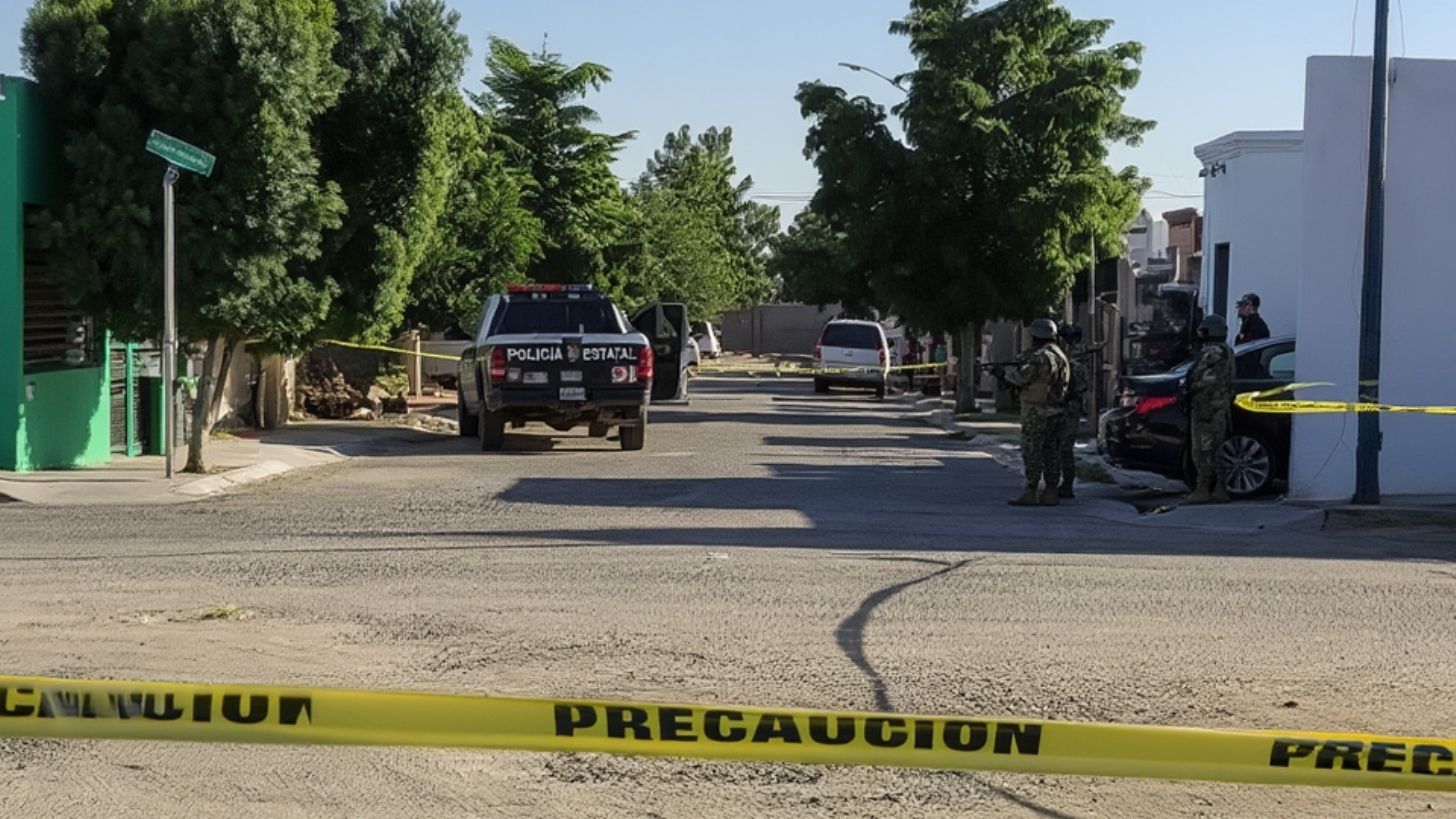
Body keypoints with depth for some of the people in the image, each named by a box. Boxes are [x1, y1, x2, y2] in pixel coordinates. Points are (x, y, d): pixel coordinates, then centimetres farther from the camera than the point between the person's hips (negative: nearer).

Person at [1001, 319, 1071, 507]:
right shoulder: (1060, 356, 15)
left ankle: (1030, 493, -5)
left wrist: (1009, 371, 1)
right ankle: (1050, 493, 13)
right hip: (1054, 412, 9)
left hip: (1037, 412, -9)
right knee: (1050, 453, 11)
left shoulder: (1042, 357, -17)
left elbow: (1021, 377, -18)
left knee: (1032, 452, -5)